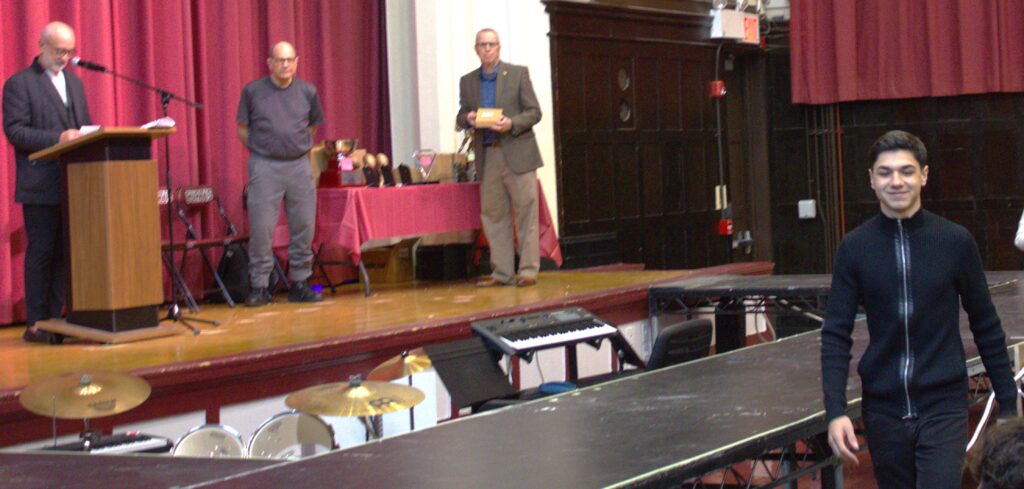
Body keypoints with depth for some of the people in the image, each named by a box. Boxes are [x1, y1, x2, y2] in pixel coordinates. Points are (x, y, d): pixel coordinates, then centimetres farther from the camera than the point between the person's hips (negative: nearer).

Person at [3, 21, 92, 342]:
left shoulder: (73, 82, 19)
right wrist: (57, 138, -21)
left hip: (73, 182, 6)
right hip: (41, 185, -6)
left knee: (65, 252, 6)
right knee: (41, 252, -4)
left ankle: (55, 317, 13)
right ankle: (35, 324, 1)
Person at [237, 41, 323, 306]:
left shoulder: (308, 92, 7)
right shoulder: (253, 91, 1)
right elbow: (243, 130, 9)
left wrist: (300, 147, 11)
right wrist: (260, 150, 4)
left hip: (299, 164, 3)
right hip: (265, 166, -3)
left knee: (304, 226, 3)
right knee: (261, 227, -6)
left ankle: (299, 283, 14)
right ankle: (259, 286, 1)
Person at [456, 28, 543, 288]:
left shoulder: (518, 73, 2)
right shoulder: (467, 81, 13)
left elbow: (534, 112, -1)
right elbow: (461, 117, 14)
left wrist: (511, 124, -18)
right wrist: (467, 119, -10)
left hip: (517, 153, -4)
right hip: (487, 157, 4)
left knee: (525, 213, -3)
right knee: (493, 215, 4)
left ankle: (528, 270, 0)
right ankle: (502, 272, 9)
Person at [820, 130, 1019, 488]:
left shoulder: (955, 241, -3)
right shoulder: (855, 247, -1)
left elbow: (986, 328, 5)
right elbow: (836, 335, -2)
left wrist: (1008, 405, 7)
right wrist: (835, 411, -12)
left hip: (943, 408, -1)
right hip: (883, 412, 2)